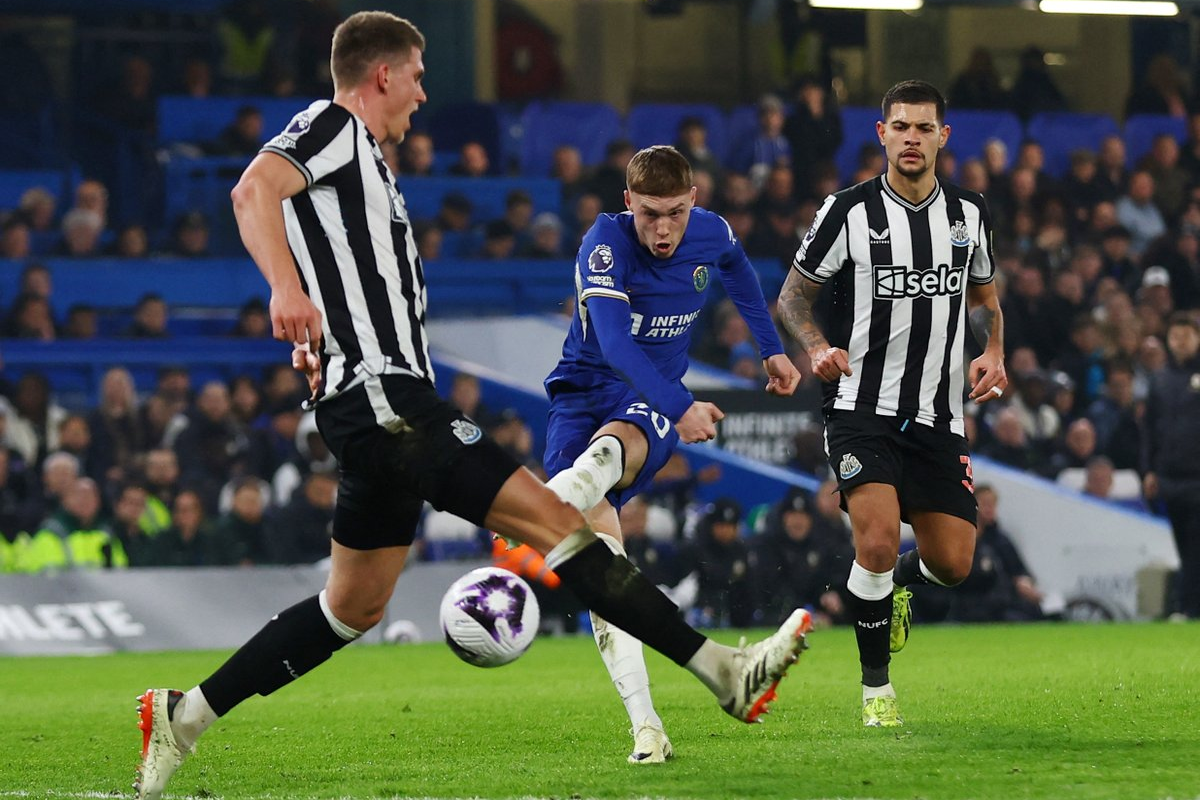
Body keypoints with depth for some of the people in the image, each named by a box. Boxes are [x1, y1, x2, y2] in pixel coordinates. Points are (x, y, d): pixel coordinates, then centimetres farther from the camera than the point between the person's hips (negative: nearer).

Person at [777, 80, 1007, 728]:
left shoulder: (968, 213, 6)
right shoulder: (849, 212, -7)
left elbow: (983, 295, 22)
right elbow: (792, 295, 1)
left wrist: (993, 352, 3)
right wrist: (818, 348, -19)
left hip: (939, 417, 4)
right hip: (863, 408, -4)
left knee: (952, 564, 0)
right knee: (878, 540, -22)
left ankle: (897, 586, 39)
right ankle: (875, 686, -3)